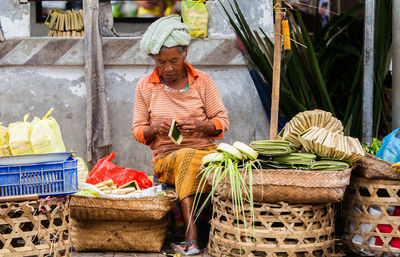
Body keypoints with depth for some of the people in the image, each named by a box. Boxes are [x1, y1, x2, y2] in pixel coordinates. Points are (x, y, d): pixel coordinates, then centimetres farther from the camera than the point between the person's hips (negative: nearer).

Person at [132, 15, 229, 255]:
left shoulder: (203, 81, 7)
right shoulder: (145, 86, 8)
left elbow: (222, 121, 6)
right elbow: (138, 131, 10)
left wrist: (201, 125, -16)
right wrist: (155, 129, -14)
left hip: (205, 152, 0)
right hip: (165, 158, 0)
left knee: (189, 158, -37)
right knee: (186, 156, -36)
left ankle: (190, 234, -39)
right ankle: (192, 234, -42)